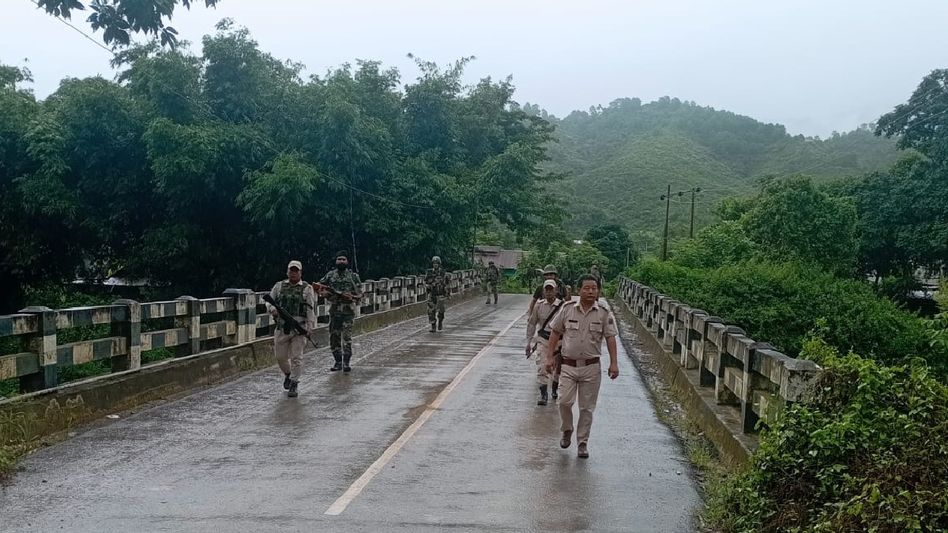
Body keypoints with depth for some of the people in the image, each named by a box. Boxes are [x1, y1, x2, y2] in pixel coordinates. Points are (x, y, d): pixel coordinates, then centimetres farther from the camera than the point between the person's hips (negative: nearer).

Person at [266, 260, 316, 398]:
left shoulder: (307, 288, 4)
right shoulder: (279, 286, 12)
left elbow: (311, 309, 0)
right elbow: (269, 301, 12)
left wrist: (310, 326, -9)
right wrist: (272, 309, -11)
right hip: (282, 327, 3)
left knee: (296, 357, -6)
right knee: (280, 356, 9)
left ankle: (294, 385, 1)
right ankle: (287, 374, 37)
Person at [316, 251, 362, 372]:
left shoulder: (353, 276, 3)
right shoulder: (330, 275, 10)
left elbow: (359, 293, 2)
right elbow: (320, 287, 12)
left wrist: (351, 297, -15)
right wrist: (325, 293, -8)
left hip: (348, 311, -3)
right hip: (334, 310, 3)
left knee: (347, 337, -8)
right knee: (334, 337, 6)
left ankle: (347, 362, -3)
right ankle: (337, 361, 17)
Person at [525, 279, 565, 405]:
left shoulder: (562, 306, -8)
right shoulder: (539, 305, -1)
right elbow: (531, 324, 8)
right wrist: (529, 342, 6)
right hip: (542, 339, 1)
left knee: (557, 368, 13)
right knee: (541, 368, -9)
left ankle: (555, 390, 36)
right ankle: (543, 395, -2)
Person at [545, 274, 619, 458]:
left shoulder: (604, 314, 0)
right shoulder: (567, 309, 0)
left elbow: (610, 338, 0)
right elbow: (555, 333, 6)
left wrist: (614, 363, -8)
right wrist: (549, 357, 2)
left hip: (591, 367, 0)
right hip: (568, 365, 0)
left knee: (587, 407, 5)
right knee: (564, 401, -10)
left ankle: (583, 442, 19)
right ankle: (567, 431, 18)